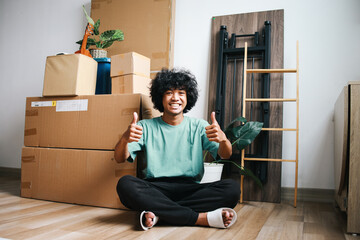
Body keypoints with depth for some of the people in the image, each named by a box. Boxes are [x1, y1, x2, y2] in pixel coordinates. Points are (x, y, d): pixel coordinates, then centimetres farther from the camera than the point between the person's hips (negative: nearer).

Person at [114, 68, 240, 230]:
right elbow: (120, 159, -2)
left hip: (190, 189, 1)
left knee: (232, 188, -24)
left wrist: (222, 139, -28)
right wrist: (125, 138, -26)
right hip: (154, 189, 0)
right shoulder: (146, 127, 9)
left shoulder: (198, 126, 10)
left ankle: (158, 213, -24)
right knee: (125, 184, -31)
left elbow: (225, 155, -3)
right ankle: (202, 217, -26)